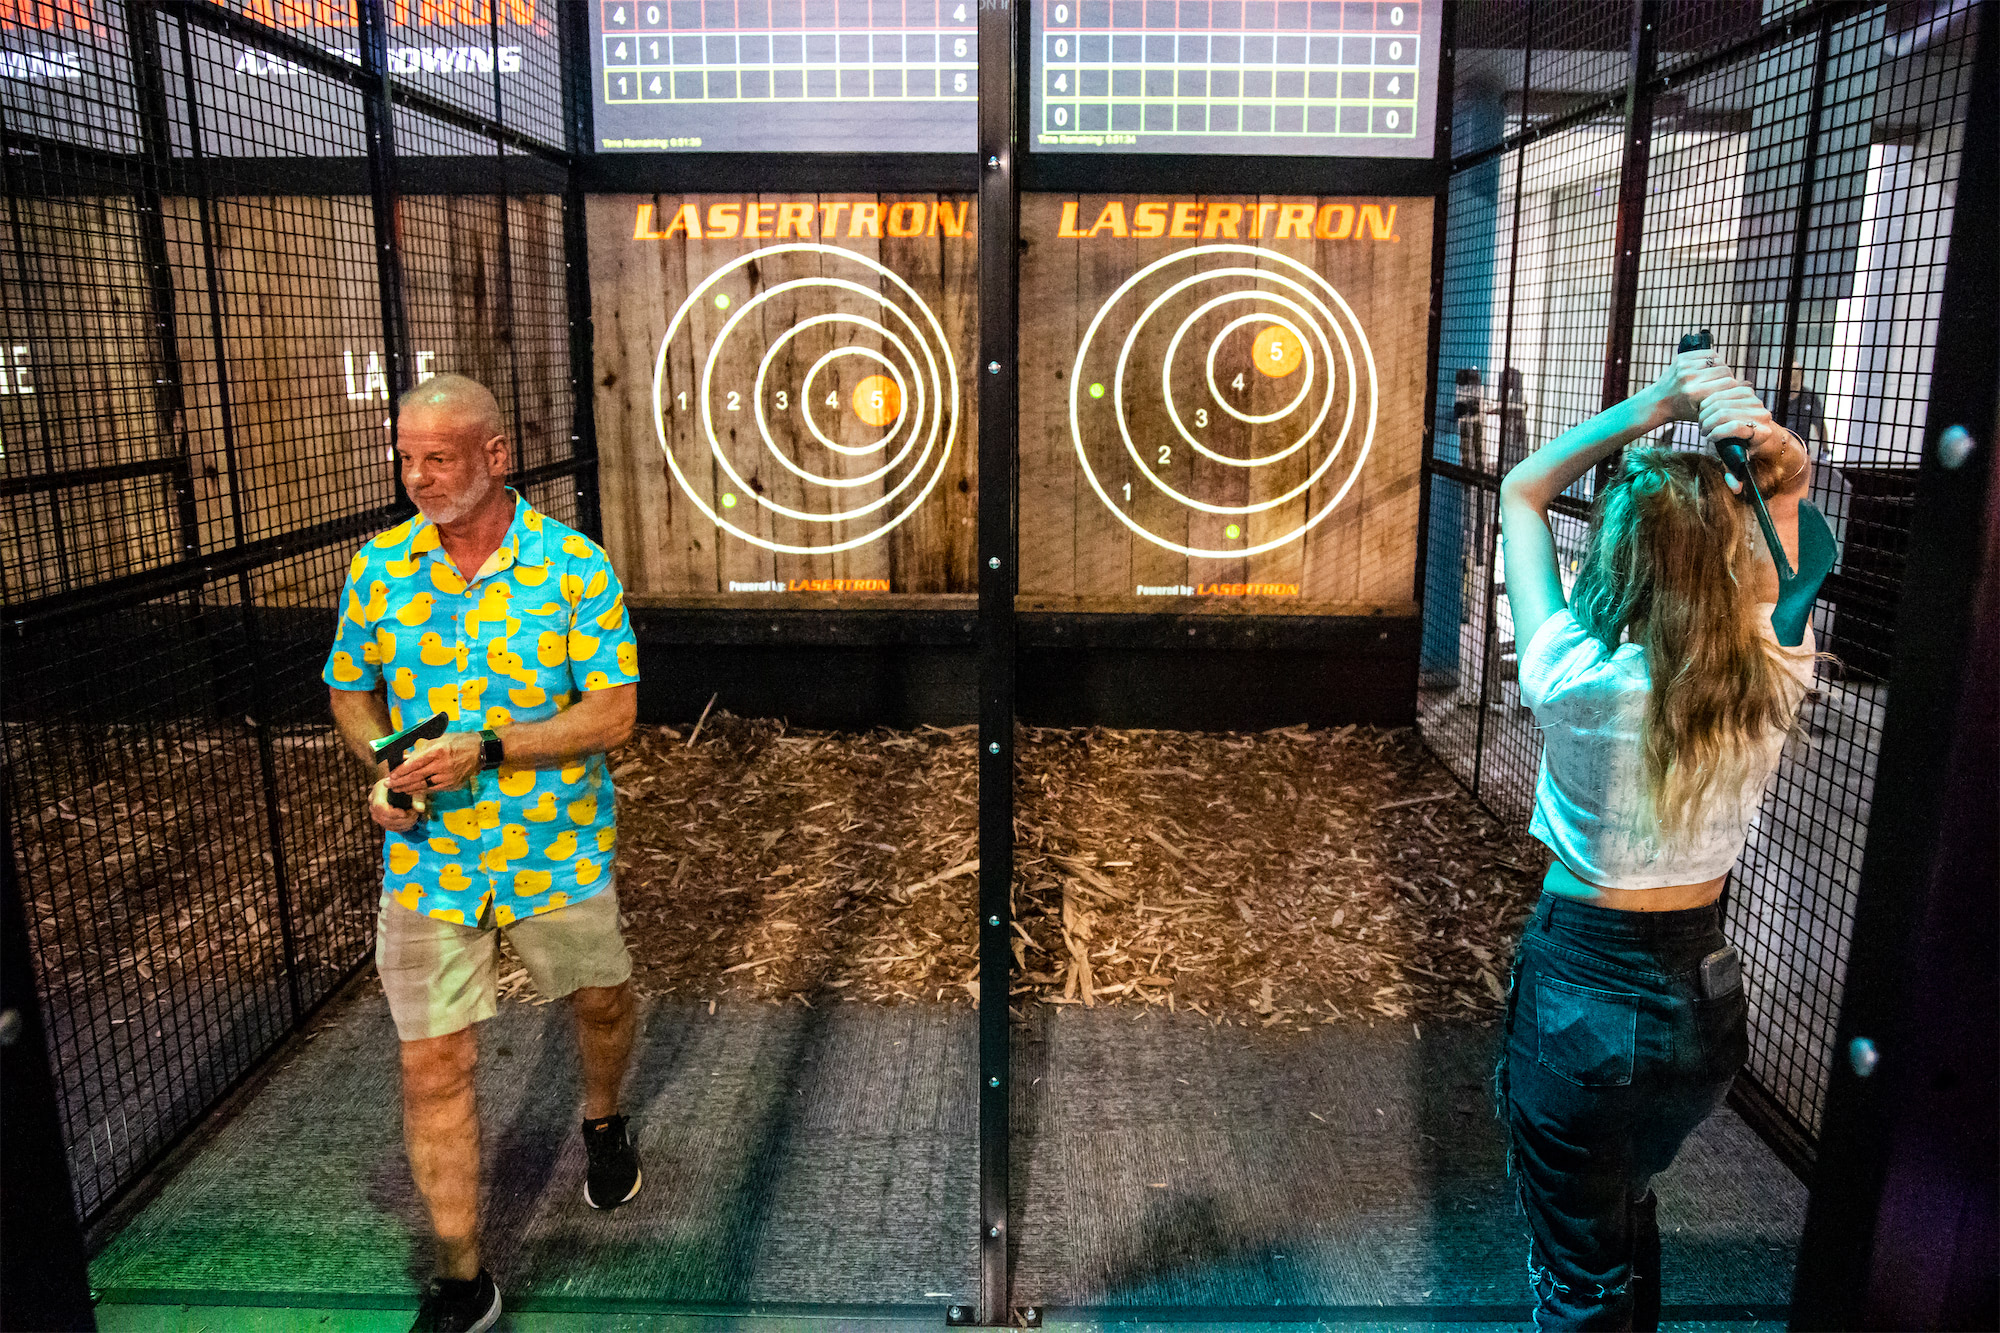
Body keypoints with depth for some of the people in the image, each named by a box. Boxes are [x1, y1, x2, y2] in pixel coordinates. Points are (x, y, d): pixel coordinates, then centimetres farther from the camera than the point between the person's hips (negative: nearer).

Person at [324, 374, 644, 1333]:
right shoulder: (379, 567, -1)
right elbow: (349, 691, 12)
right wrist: (380, 763, -9)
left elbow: (612, 714, -15)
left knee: (600, 1001, 21)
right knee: (433, 1066, 2)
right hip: (426, 859, 2)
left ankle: (604, 1122, 54)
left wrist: (485, 750, -24)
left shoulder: (574, 565, -12)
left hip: (559, 853, -1)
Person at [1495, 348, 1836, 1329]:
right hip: (1707, 995, 5)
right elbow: (1785, 501, 4)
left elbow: (1521, 489, -12)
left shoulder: (1586, 686, -25)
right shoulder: (1775, 680, -13)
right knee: (1626, 1208, 33)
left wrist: (1653, 404, -18)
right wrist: (1772, 459, -16)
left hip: (1585, 997, -5)